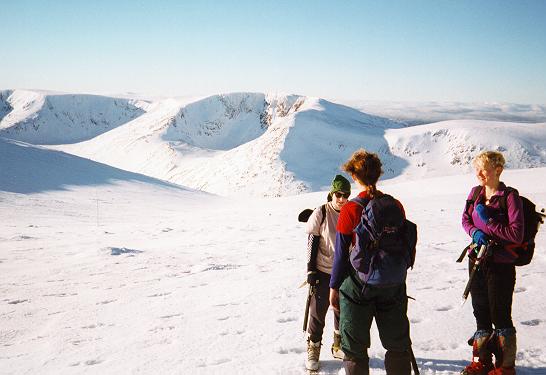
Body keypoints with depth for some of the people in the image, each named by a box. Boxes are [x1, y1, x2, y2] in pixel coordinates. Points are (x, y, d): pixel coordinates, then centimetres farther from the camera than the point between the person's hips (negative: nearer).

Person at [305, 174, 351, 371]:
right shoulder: (321, 213, -11)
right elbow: (312, 243, -9)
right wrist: (311, 270, -11)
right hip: (323, 272, -4)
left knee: (343, 311, 15)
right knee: (318, 312, 2)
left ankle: (338, 347, 33)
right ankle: (312, 350, 18)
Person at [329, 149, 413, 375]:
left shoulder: (350, 210, -14)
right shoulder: (395, 206, -3)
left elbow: (341, 252, -10)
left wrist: (334, 286, 0)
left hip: (359, 284, -3)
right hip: (393, 286, 3)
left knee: (354, 347, 10)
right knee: (397, 343, 18)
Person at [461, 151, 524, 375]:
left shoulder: (510, 197, -15)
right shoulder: (475, 193, 4)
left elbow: (516, 234, -18)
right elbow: (465, 219, 13)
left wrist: (488, 222, -20)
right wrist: (474, 232, -7)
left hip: (501, 265, -6)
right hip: (477, 261, 6)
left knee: (500, 316, 4)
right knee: (481, 313, 15)